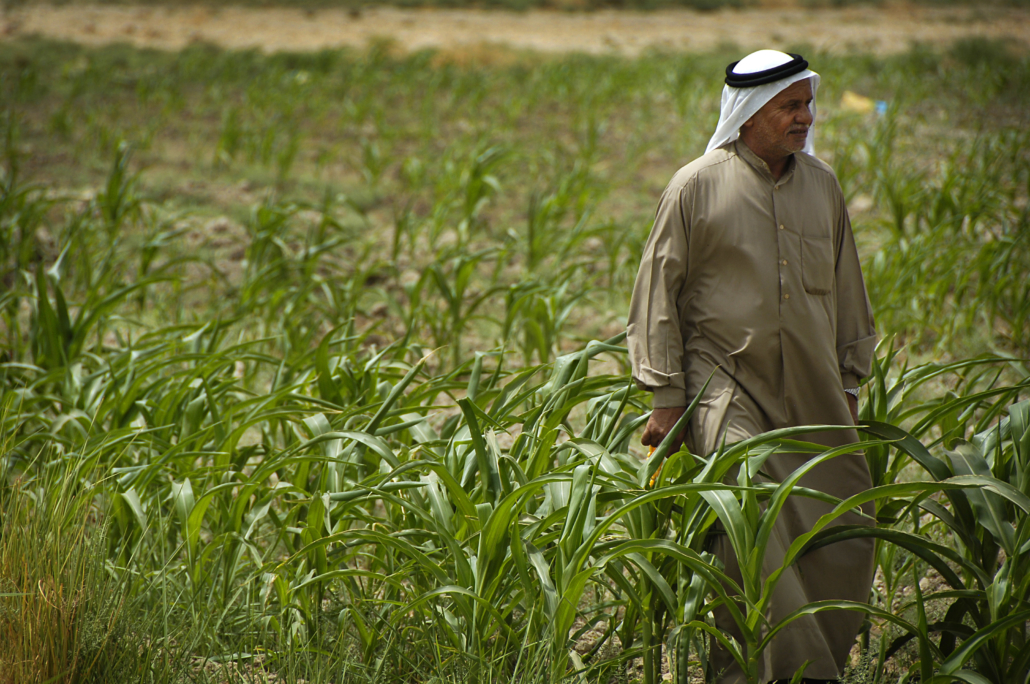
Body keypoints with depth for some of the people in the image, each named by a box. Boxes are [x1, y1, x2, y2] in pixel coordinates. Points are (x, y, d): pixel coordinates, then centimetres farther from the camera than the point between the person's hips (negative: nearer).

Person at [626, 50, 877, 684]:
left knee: (845, 535, 1)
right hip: (729, 387, -5)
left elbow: (847, 289, 20)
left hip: (813, 394, 5)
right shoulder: (698, 186, -3)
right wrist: (666, 397, -3)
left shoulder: (822, 184, 10)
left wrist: (849, 382, 19)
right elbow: (659, 292, 0)